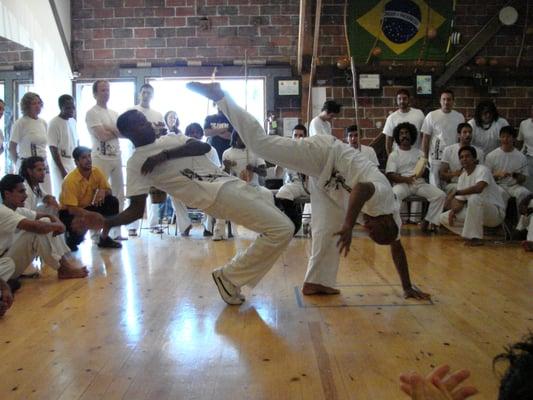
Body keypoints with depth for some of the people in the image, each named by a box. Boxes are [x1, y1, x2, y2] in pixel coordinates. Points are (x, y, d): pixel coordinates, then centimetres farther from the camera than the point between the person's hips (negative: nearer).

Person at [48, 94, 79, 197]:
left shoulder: (73, 121, 9)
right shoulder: (54, 123, -13)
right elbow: (53, 149, -14)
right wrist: (62, 171, -16)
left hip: (74, 164, 7)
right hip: (60, 164, -7)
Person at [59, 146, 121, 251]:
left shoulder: (96, 171, -9)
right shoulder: (71, 180, -26)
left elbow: (108, 190, 0)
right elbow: (72, 209, -32)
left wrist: (103, 191, -26)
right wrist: (94, 215, -46)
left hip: (86, 207, 6)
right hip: (68, 212, -6)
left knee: (112, 202, -16)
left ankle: (104, 238, -3)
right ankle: (71, 238, 1)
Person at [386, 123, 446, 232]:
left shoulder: (419, 153, 18)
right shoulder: (394, 155, 9)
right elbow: (390, 175, -3)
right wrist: (406, 179, -20)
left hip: (420, 183, 3)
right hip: (402, 183, -3)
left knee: (440, 195, -18)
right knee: (394, 194, -37)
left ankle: (428, 221, -8)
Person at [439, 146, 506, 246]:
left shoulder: (482, 170, -16)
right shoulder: (462, 177, 6)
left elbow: (478, 188, -37)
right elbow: (460, 200, 4)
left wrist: (455, 192, -32)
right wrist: (453, 211, -17)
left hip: (496, 212, -7)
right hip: (476, 212, 7)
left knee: (475, 198, -38)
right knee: (444, 218, -3)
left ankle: (475, 238, -26)